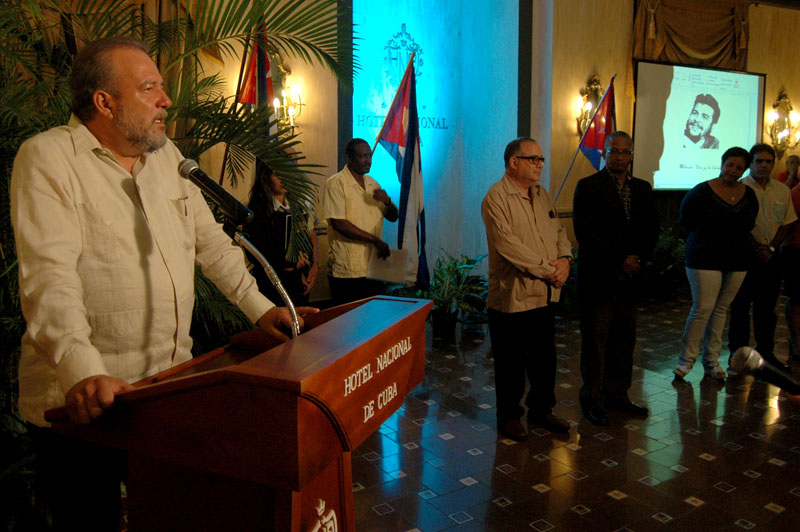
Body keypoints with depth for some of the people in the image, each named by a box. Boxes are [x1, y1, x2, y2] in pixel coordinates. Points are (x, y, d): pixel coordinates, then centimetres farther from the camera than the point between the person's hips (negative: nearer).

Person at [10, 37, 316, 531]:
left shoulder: (166, 156, 11)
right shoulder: (48, 158, -11)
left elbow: (209, 240, 16)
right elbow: (49, 275, -23)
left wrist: (259, 306, 9)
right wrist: (82, 370, -35)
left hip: (171, 384, 6)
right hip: (79, 403, -6)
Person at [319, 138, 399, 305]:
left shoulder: (373, 184, 15)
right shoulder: (335, 183, -8)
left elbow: (393, 217, 17)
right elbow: (338, 223, -18)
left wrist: (387, 202, -7)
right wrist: (374, 240, -18)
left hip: (372, 266, 7)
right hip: (346, 271, -7)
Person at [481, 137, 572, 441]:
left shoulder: (541, 195, 14)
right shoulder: (496, 197, -12)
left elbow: (559, 231, 15)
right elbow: (507, 244, -21)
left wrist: (564, 259, -6)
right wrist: (547, 270, -19)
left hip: (545, 294, 8)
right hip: (512, 296, -7)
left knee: (545, 358, 17)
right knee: (511, 362, 6)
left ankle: (541, 410, 34)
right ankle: (508, 416, 22)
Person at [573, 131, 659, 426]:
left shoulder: (642, 189, 13)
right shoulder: (588, 187, -4)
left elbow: (651, 230, 10)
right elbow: (585, 232, -12)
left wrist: (636, 259, -7)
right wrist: (619, 261, -13)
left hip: (628, 279, 5)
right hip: (598, 278, -5)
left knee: (624, 338, 10)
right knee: (595, 340, 1)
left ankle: (617, 394, 22)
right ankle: (592, 399, 11)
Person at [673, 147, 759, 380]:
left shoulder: (749, 195, 8)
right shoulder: (702, 192, -6)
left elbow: (748, 227, 21)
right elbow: (685, 221, 0)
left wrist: (733, 239, 11)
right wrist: (708, 240, 5)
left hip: (737, 261, 5)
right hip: (705, 260, -5)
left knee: (721, 309, 8)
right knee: (702, 309, -8)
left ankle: (712, 360, 18)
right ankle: (686, 358, 5)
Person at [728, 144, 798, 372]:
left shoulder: (782, 190, 8)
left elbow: (786, 223, 7)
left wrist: (771, 248, -6)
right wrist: (757, 248, -13)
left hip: (772, 256, 4)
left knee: (767, 306, 11)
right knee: (741, 305, 1)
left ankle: (766, 352, 22)